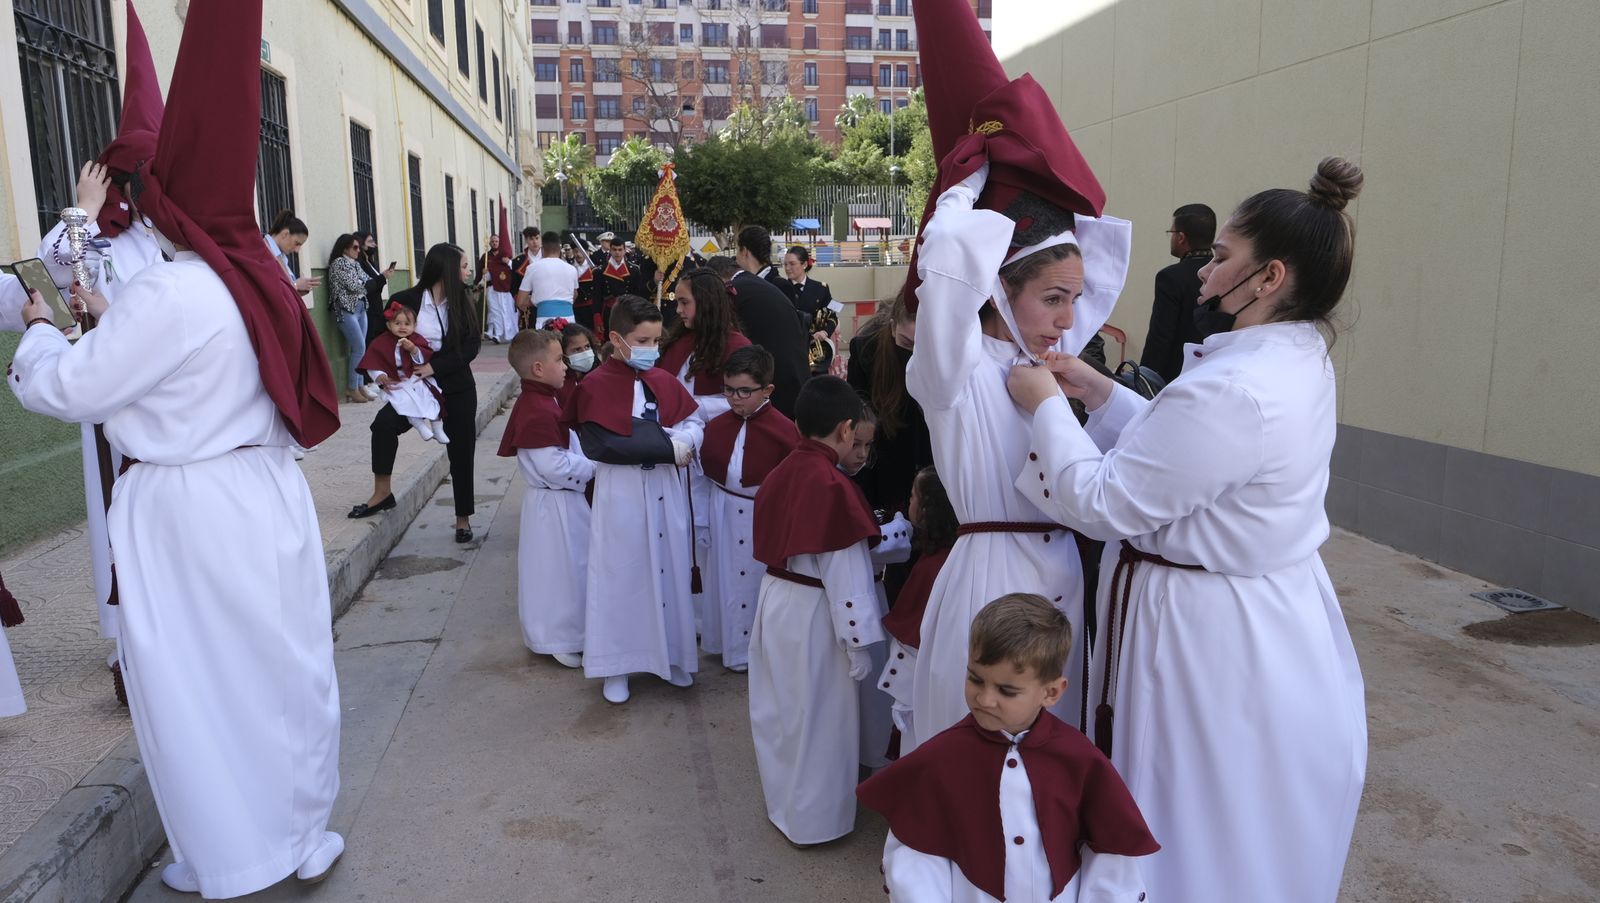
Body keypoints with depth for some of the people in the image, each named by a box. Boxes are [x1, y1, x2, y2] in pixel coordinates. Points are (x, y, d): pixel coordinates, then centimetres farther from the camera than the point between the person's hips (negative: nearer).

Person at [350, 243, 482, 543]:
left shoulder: (463, 303, 2)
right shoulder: (406, 301, -6)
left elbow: (471, 346, -7)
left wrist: (435, 367, -19)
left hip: (458, 389, 2)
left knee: (461, 452, 5)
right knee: (385, 422, -27)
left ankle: (463, 519, 20)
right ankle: (382, 493, -10)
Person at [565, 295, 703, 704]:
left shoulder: (664, 381, 6)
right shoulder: (596, 385, -11)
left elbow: (694, 423, 10)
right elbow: (599, 445, -21)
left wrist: (684, 440, -16)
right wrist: (667, 446, -21)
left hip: (666, 491, 5)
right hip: (622, 494, -5)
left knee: (670, 570, 13)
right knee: (621, 577, 5)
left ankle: (673, 655, 29)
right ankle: (616, 666, 19)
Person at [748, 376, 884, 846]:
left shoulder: (779, 474, -1)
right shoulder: (832, 486, -23)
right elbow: (845, 575, -20)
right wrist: (858, 641, -12)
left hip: (774, 603, 8)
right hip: (813, 617, -8)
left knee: (779, 712, 22)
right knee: (818, 721, 9)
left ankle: (781, 802, 41)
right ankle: (813, 821, 25)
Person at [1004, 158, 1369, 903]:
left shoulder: (1230, 392, -29)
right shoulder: (1298, 363, 3)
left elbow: (1100, 504, -23)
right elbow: (1181, 450, 11)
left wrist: (1047, 405, -11)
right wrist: (1099, 393, 5)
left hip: (1211, 635, -9)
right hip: (1277, 618, 9)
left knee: (1202, 843, 12)